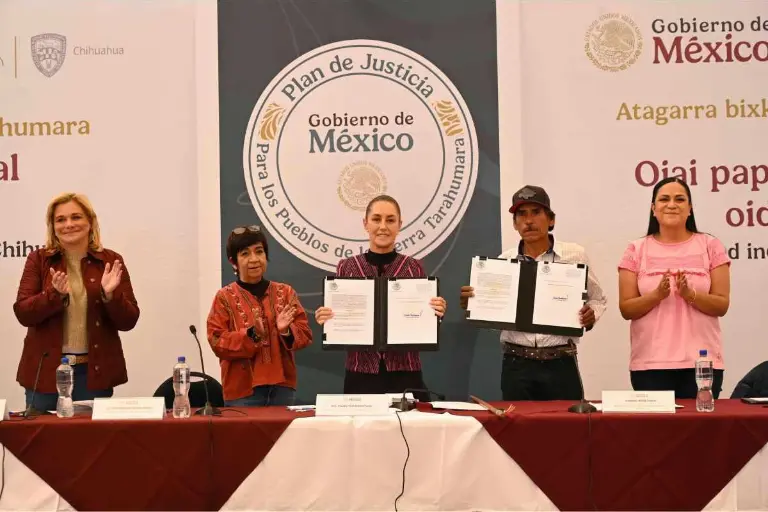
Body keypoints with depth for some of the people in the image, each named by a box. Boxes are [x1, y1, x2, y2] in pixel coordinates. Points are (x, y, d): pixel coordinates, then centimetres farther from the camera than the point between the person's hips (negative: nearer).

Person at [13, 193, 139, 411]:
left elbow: (129, 321, -1)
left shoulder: (111, 262, 2)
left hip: (95, 371, 0)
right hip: (46, 370, 0)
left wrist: (110, 294, -19)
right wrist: (55, 294, -21)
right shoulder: (38, 260, 3)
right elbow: (23, 313, -5)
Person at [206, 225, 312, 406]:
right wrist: (252, 334, -21)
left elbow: (305, 334, 5)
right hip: (243, 388, -3)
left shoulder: (285, 292, 10)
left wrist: (286, 331, -16)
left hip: (282, 385, 3)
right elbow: (218, 343, -7)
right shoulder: (225, 297, 2)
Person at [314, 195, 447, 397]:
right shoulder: (346, 267, 1)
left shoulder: (414, 268, 2)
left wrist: (436, 314, -14)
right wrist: (325, 320, -13)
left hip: (405, 374, 0)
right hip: (361, 376, 0)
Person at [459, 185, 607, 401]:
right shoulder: (504, 261, 6)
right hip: (517, 365, 1)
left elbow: (597, 299, 14)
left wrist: (591, 314, -7)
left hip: (560, 364, -1)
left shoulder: (574, 255, 3)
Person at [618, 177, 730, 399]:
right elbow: (626, 309, 2)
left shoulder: (710, 246, 5)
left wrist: (690, 294, -16)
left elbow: (722, 305, 2)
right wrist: (657, 295, -15)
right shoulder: (637, 250, 5)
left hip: (702, 362, 0)